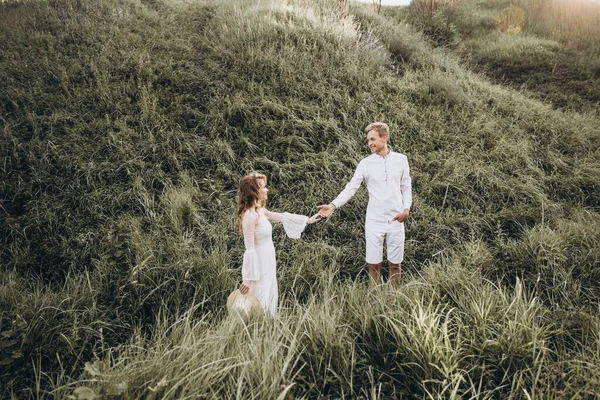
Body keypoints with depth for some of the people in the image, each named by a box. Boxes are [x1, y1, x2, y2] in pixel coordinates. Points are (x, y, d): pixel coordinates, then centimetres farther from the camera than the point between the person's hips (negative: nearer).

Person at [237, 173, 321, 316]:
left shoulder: (260, 211, 6)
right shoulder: (250, 216, -22)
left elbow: (281, 216, 21)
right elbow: (250, 249, -22)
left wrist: (307, 220, 27)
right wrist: (249, 278, -20)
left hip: (267, 265, 9)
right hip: (258, 266, -9)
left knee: (270, 302, 18)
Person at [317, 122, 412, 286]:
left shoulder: (401, 159, 2)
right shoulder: (365, 163, -2)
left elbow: (406, 187, 8)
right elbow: (350, 188, -6)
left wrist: (406, 208, -7)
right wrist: (333, 205, -20)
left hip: (396, 221, 1)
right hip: (374, 222, -1)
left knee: (395, 264, 10)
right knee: (374, 265, 5)